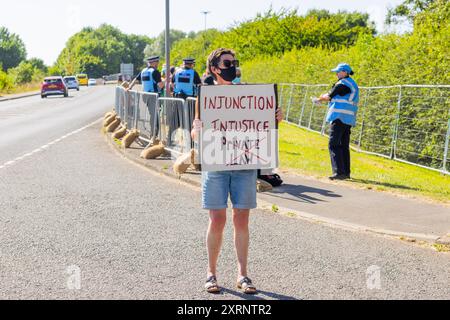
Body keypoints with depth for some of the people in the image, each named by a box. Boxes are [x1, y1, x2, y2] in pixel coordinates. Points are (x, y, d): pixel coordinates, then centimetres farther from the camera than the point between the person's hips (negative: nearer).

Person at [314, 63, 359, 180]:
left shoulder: (343, 83, -10)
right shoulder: (352, 84, 20)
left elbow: (329, 96, -6)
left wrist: (319, 99, 14)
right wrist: (320, 99, 21)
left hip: (340, 117, -10)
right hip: (348, 119, 10)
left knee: (334, 145, -9)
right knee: (344, 146, 13)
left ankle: (339, 172, -16)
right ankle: (346, 172, 14)